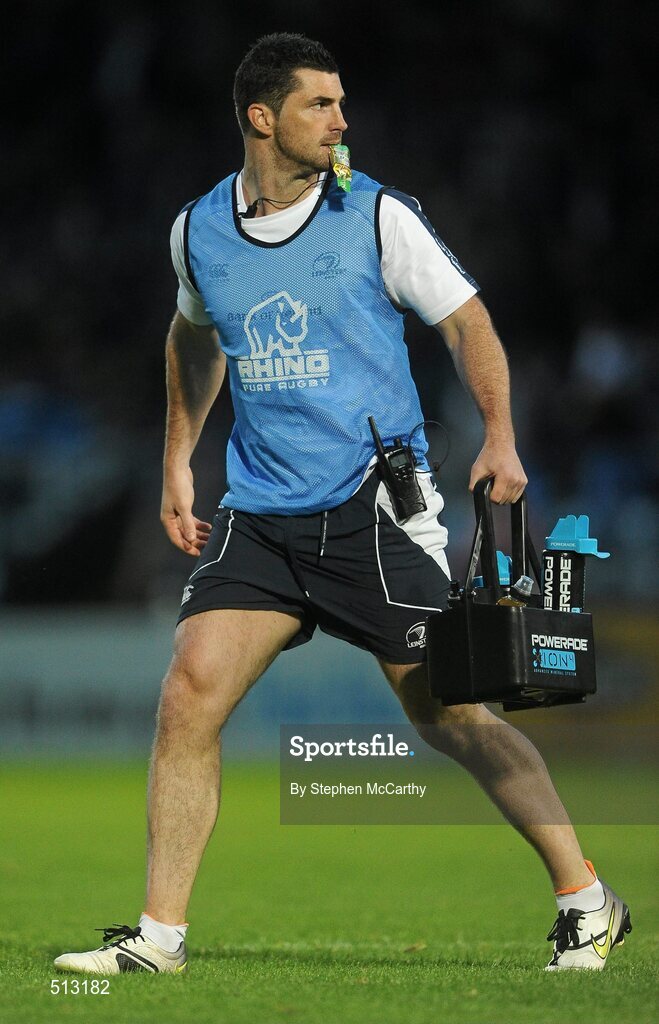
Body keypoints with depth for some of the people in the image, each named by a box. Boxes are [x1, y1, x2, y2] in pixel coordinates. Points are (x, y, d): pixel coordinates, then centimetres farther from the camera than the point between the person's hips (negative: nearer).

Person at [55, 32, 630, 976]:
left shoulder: (379, 216, -5)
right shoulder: (197, 232, 6)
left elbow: (467, 321, 2)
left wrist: (499, 437, -13)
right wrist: (177, 462, 22)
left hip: (376, 505, -3)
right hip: (258, 512, 4)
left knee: (448, 714, -4)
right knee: (188, 697, -7)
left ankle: (586, 899, 9)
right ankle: (160, 934, 1)